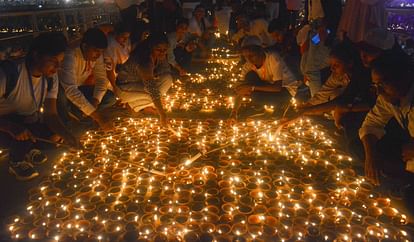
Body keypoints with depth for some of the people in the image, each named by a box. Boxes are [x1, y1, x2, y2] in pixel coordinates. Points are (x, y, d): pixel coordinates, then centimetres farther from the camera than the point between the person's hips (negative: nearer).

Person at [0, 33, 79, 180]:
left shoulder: (51, 76, -14)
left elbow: (51, 114, -16)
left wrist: (67, 135, -33)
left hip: (28, 121, 6)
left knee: (56, 134, -17)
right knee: (24, 140, -33)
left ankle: (29, 149, 13)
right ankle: (16, 162, 2)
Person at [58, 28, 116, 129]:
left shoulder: (97, 55, -12)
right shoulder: (71, 55, -33)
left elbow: (102, 79, -6)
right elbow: (70, 90, -44)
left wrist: (95, 100, -26)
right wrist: (96, 115, -47)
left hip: (80, 88, 6)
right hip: (63, 91, -6)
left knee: (110, 98, -13)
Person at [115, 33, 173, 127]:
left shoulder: (160, 55, -15)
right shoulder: (144, 61, -37)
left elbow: (166, 70, -1)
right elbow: (152, 89, -42)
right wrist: (162, 114, -44)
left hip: (140, 82, 7)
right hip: (125, 86, -7)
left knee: (168, 78, -14)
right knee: (151, 92, -32)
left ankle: (145, 104, 1)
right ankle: (135, 104, 0)